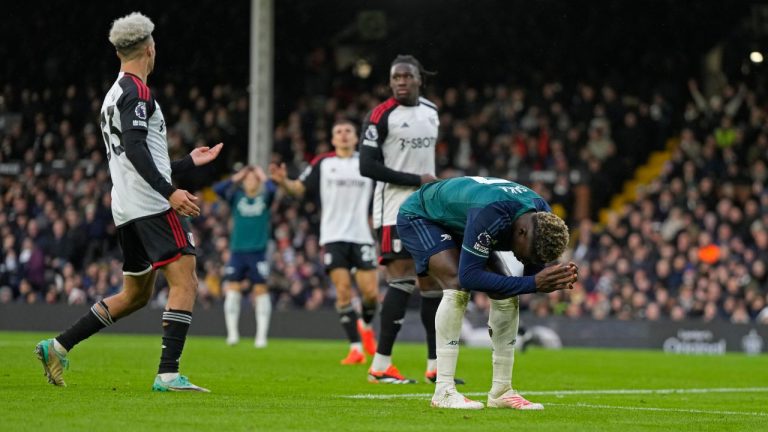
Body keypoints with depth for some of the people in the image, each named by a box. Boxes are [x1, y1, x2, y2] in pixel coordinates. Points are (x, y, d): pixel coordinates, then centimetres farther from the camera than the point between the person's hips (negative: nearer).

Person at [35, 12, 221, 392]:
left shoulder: (114, 96, 23)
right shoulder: (136, 91, -7)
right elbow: (135, 149, -21)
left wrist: (190, 162, 34)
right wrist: (169, 192, -26)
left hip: (127, 210, 10)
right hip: (152, 206, -10)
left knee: (135, 294, 16)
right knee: (184, 282, -11)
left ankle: (58, 347, 16)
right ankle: (168, 374, -19)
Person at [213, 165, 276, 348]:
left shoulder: (264, 198, 6)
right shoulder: (236, 197, 8)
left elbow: (272, 189, -16)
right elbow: (217, 189, -7)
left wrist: (264, 178, 0)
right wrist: (235, 179, 0)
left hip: (258, 251, -1)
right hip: (237, 250, 1)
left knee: (261, 290, -3)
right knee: (232, 288, -7)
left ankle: (261, 335, -1)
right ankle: (232, 332, -2)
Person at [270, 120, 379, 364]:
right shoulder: (323, 164, 6)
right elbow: (299, 188, 3)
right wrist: (283, 182, -16)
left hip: (362, 236, 1)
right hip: (333, 236, -1)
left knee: (371, 292, -6)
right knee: (343, 290, -11)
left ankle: (365, 326, 27)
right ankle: (355, 348, -6)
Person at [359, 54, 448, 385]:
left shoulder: (432, 112, 13)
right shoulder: (381, 116, -9)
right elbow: (368, 166, -15)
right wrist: (416, 180, -16)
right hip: (395, 211, -7)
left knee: (434, 283, 7)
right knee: (402, 281, -15)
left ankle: (435, 366, 13)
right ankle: (380, 366, -12)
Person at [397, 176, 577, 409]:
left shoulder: (543, 218, -19)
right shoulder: (489, 214, -43)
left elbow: (533, 271, -8)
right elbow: (468, 275, -41)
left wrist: (553, 281, -32)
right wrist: (532, 283, -43)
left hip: (458, 221, 8)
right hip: (419, 216, -8)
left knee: (506, 290, -7)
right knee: (458, 284, -28)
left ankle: (501, 391, 0)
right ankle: (444, 392, -27)